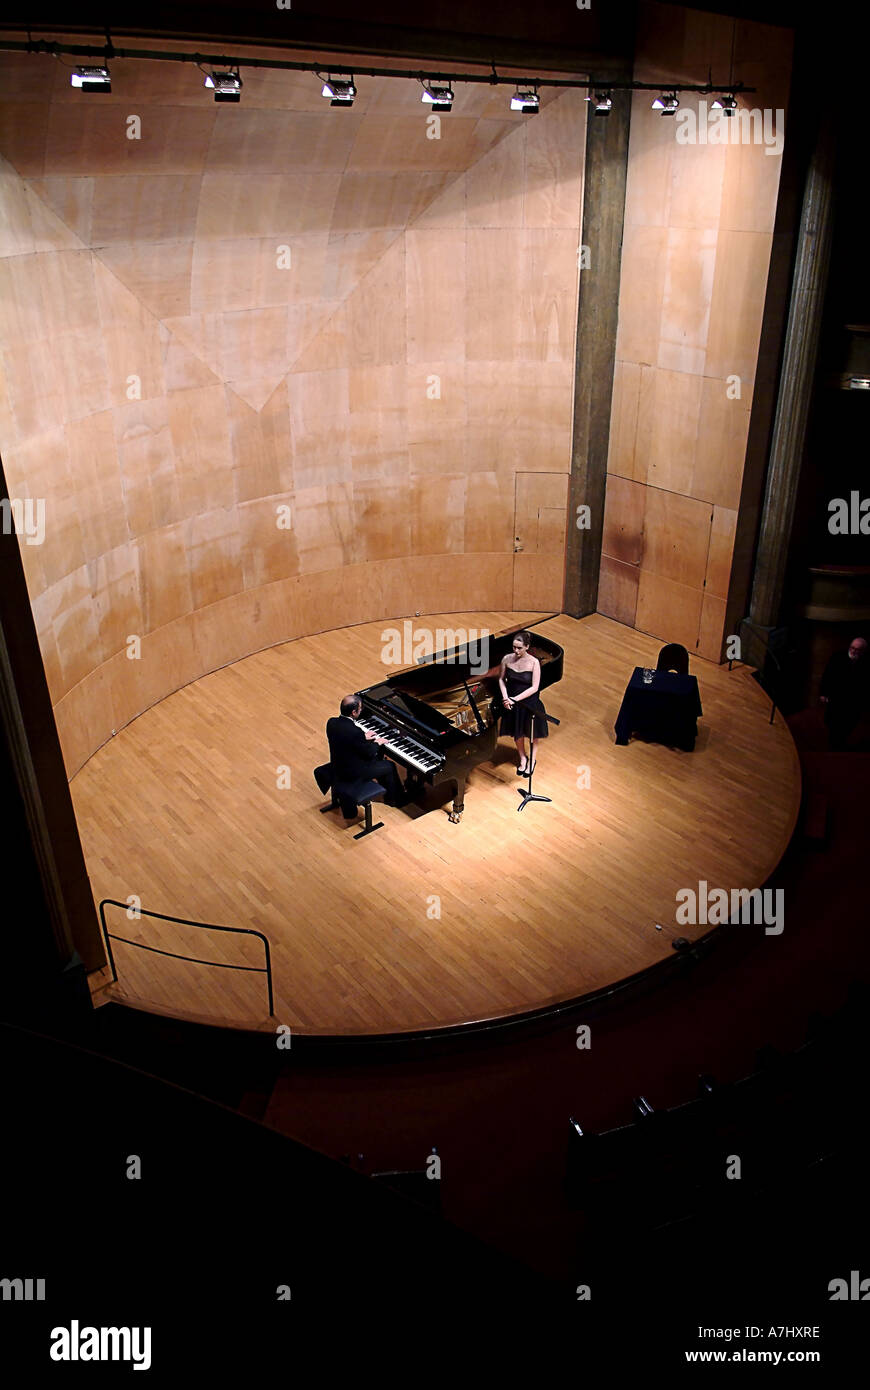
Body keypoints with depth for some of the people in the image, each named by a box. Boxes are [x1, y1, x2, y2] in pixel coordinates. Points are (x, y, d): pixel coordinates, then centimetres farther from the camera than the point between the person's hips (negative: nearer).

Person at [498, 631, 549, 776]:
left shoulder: (534, 662, -20)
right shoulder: (507, 659, -10)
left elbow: (534, 688, -19)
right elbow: (501, 679, 3)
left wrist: (515, 699, -23)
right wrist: (505, 697, -12)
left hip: (529, 703, -3)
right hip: (512, 702, 3)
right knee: (517, 733, 19)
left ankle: (532, 761, 35)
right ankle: (522, 758, 41)